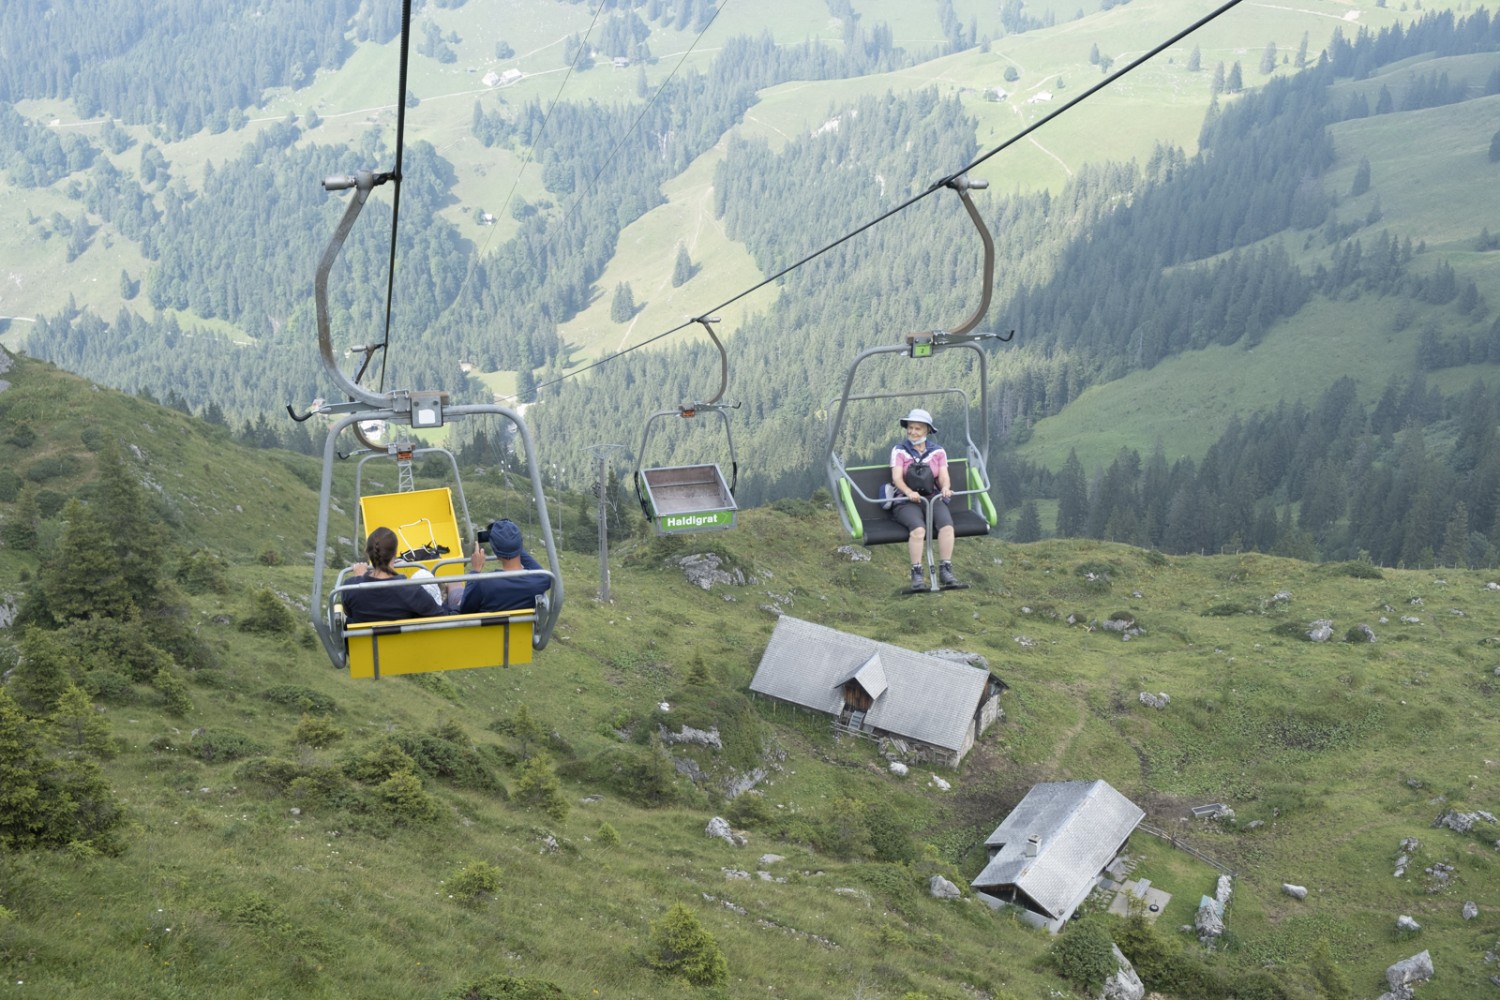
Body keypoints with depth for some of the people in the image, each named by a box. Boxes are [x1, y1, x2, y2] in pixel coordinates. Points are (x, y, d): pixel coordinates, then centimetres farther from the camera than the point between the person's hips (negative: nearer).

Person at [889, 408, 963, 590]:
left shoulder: (937, 451, 11)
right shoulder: (899, 450, 3)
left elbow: (944, 477, 1)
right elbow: (897, 477, -10)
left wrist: (945, 488, -25)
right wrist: (909, 492, -31)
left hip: (933, 498, 2)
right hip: (906, 501, -2)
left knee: (947, 525, -29)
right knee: (918, 529, -33)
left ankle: (945, 571, -24)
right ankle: (916, 575, -29)